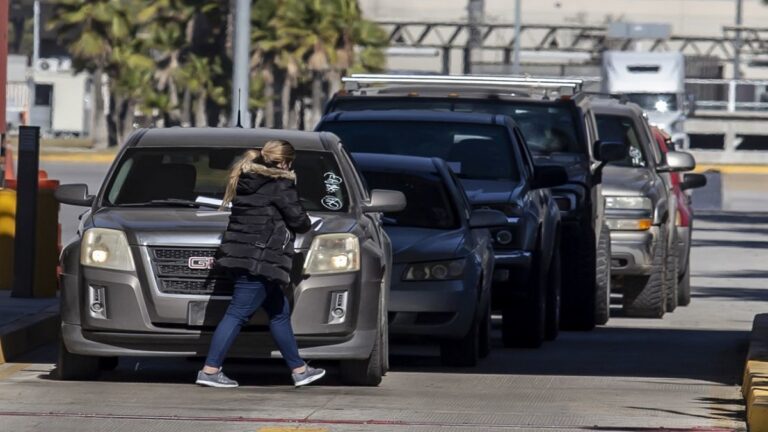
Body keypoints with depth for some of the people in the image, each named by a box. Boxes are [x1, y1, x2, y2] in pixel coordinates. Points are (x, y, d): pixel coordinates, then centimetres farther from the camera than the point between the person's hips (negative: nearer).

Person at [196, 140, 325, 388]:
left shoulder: (245, 179, 16)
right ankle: (210, 370, -11)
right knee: (238, 313, -9)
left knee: (280, 312, 17)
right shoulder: (280, 184, -10)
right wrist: (306, 224, 14)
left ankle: (299, 370, 24)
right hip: (259, 261, -10)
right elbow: (297, 219, -9)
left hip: (239, 254, 10)